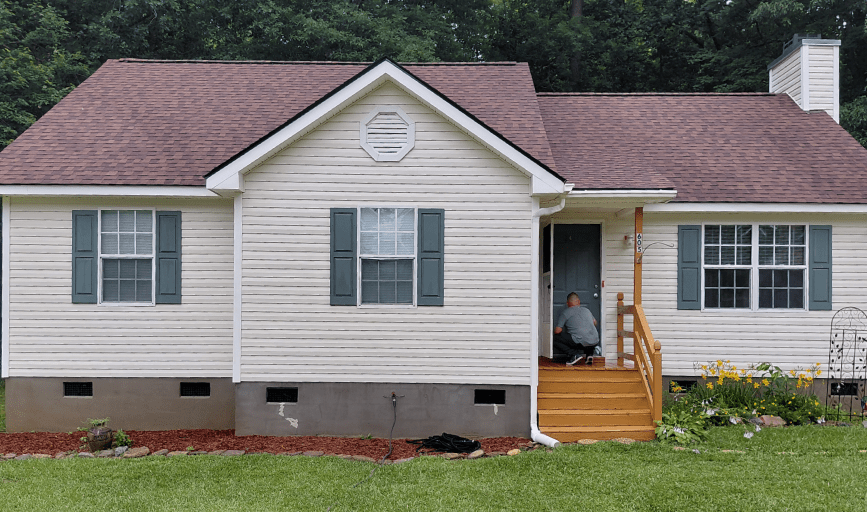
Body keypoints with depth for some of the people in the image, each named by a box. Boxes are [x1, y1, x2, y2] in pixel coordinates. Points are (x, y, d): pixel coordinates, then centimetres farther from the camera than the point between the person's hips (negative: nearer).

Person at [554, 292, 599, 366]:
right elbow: (594, 323, 40)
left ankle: (575, 354, -5)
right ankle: (589, 354, 16)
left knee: (554, 339, 7)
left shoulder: (565, 312, 6)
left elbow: (557, 331, 0)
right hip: (595, 342, 6)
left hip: (580, 342, -5)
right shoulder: (586, 310, 21)